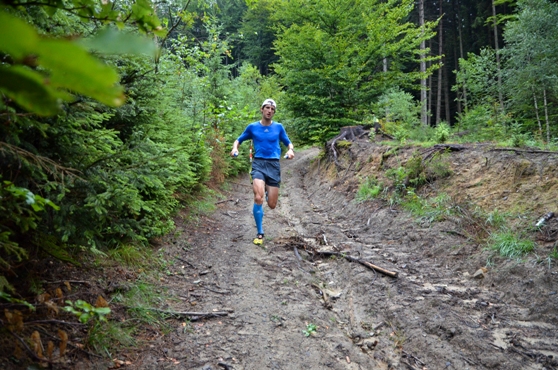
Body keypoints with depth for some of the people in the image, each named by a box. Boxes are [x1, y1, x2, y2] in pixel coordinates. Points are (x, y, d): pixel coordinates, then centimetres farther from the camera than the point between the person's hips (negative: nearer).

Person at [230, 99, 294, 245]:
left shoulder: (278, 127, 6)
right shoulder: (252, 127, 5)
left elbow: (288, 143, 16)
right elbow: (238, 140, 16)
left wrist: (290, 150, -7)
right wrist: (235, 148, -6)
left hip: (273, 165, 1)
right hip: (258, 163, -1)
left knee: (272, 205, 2)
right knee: (258, 198, -22)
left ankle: (268, 191, 41)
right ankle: (260, 233, -7)